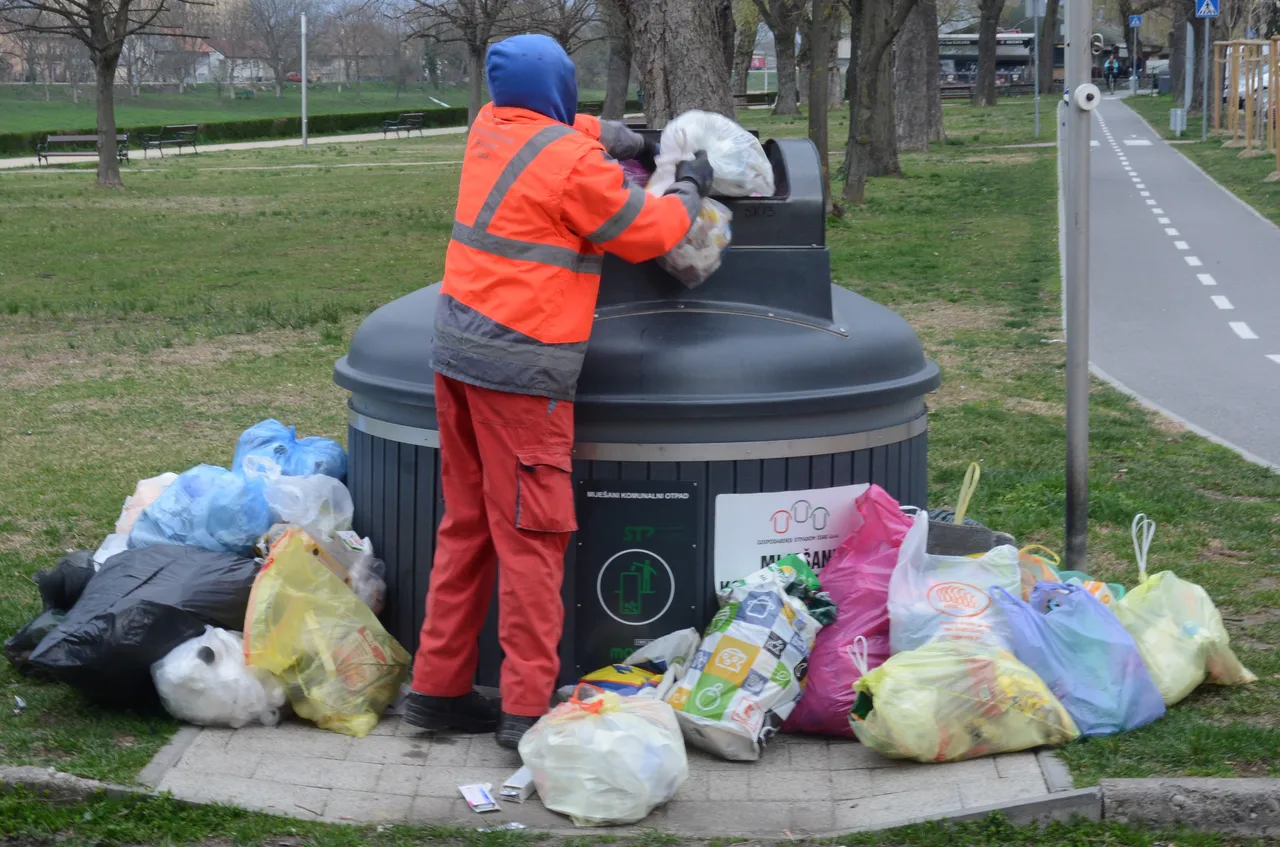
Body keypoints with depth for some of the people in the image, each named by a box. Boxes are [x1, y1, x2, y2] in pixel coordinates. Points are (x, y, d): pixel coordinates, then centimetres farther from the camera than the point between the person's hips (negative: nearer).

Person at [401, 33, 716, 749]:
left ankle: (440, 688, 20)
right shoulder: (574, 162, -13)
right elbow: (647, 234, -2)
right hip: (520, 368, -8)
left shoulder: (489, 131, 10)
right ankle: (528, 708, -2)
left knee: (468, 525, 15)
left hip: (459, 352, 8)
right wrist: (690, 191, 14)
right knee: (531, 537, -4)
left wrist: (618, 137, 27)